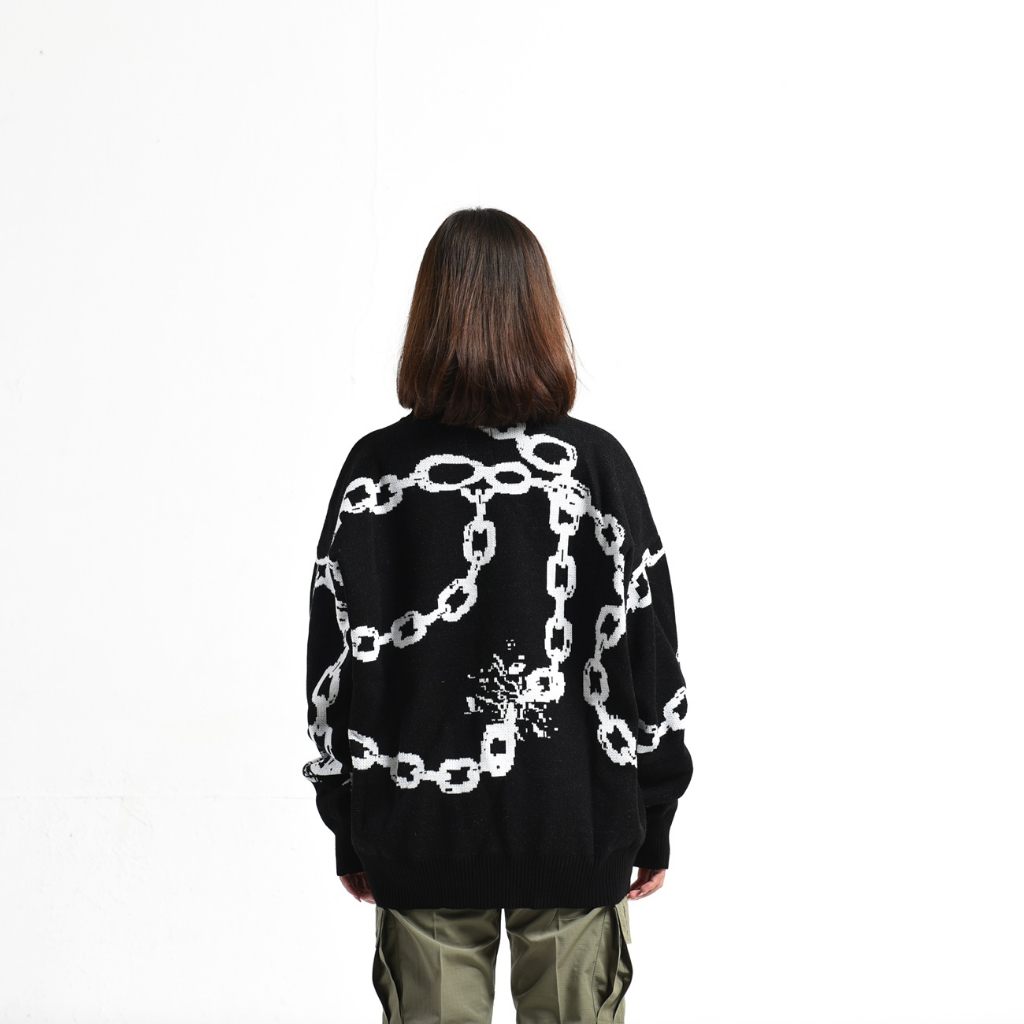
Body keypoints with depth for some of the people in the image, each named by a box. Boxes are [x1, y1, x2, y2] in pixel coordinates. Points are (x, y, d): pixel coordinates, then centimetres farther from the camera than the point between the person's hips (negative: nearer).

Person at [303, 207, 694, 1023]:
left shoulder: (377, 470, -5)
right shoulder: (594, 464, -7)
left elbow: (338, 664, -1)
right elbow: (647, 652, -4)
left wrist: (350, 831, 9)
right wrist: (654, 822, 6)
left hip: (420, 836, 1)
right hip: (575, 833, 0)